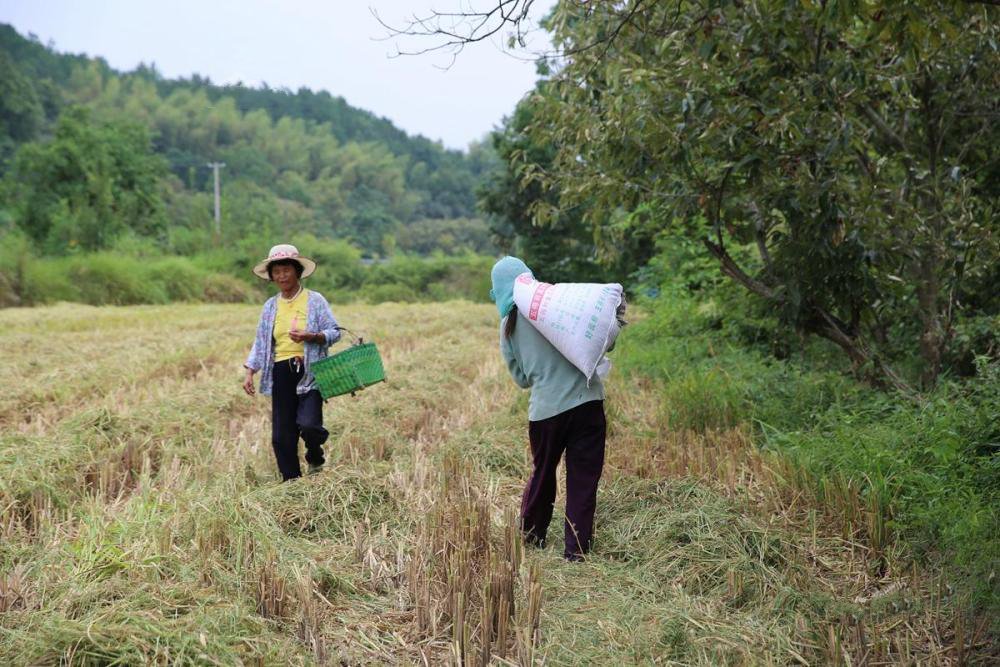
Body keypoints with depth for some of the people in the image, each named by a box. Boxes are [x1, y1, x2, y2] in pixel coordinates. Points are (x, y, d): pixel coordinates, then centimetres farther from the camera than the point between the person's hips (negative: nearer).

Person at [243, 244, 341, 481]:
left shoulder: (314, 300, 1)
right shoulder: (270, 306, 13)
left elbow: (334, 332, -1)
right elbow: (261, 342, 16)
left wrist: (309, 336, -18)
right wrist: (250, 373, 7)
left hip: (309, 371, -4)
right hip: (281, 373, 4)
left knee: (308, 424, -19)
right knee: (281, 434, 2)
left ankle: (315, 458, 14)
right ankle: (291, 480, 17)